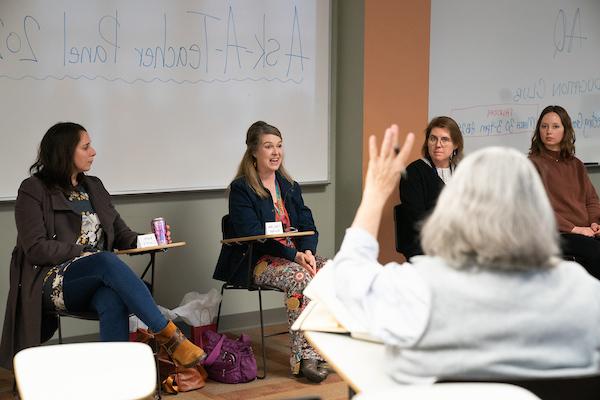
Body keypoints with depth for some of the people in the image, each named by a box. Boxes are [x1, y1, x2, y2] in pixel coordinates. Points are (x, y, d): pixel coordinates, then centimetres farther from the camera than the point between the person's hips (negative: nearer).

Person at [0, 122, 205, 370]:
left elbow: (120, 233, 20)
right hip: (52, 282, -5)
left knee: (113, 300, -34)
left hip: (95, 281, 5)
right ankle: (168, 335, -38)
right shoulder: (33, 190, 2)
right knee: (107, 261, -36)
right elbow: (36, 249, -7)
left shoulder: (93, 187, 21)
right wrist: (84, 253, -14)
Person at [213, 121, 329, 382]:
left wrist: (307, 251, -13)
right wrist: (294, 255, -23)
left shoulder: (290, 187, 16)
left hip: (296, 254, 6)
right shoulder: (241, 189, -5)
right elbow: (253, 237, -15)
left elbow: (308, 226, 10)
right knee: (300, 277, -34)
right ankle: (303, 356, -30)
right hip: (257, 263, -6)